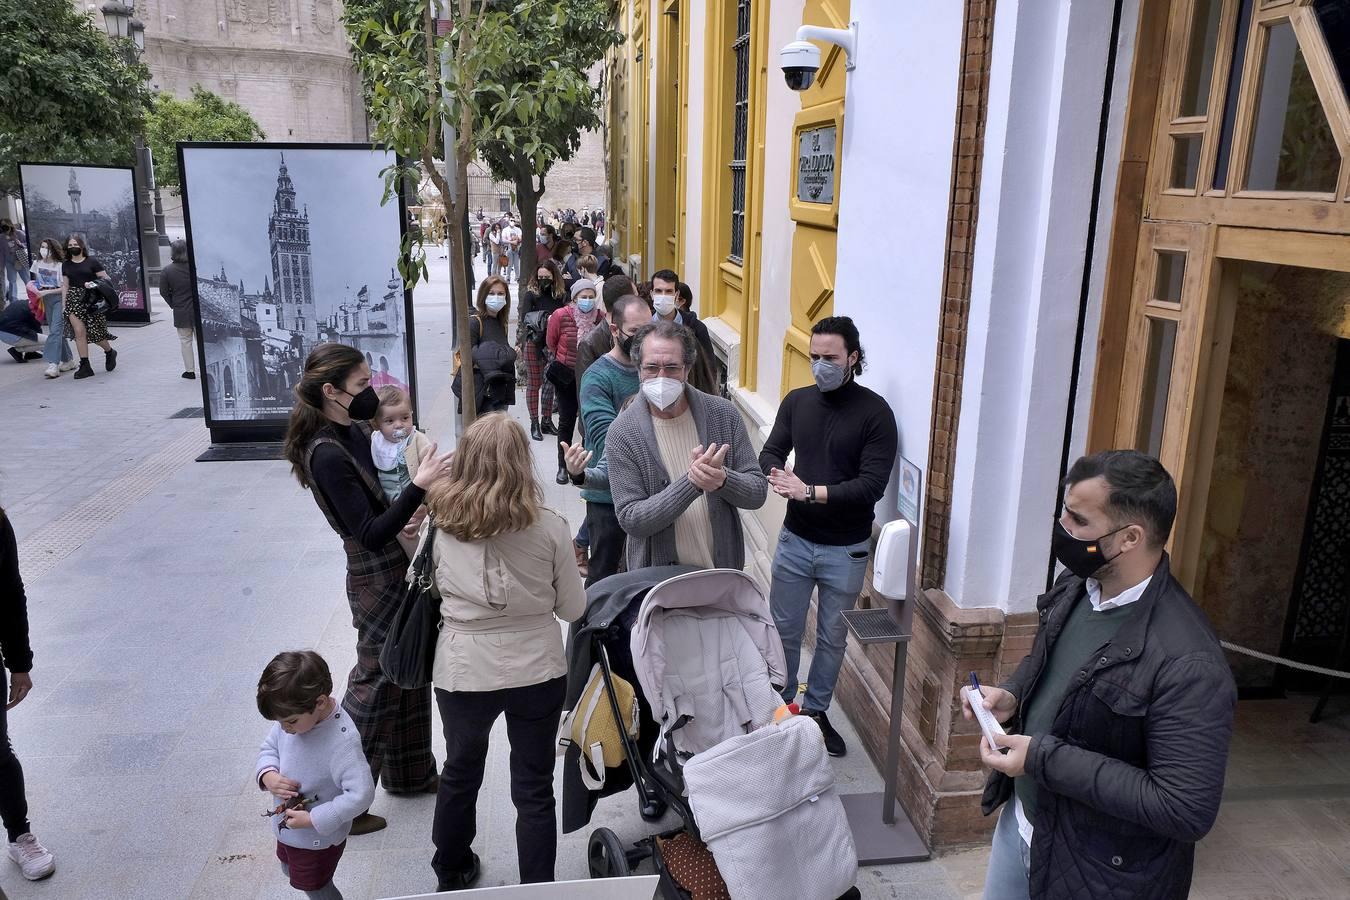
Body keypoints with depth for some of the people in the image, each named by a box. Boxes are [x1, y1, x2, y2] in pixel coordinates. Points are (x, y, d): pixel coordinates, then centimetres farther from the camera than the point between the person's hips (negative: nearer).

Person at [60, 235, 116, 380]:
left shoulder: (92, 262, 0)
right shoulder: (66, 265, 13)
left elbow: (106, 278, 1)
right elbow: (65, 285, 16)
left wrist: (93, 284, -16)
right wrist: (64, 303, 10)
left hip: (91, 300, -3)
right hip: (74, 300, 3)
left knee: (94, 331, -3)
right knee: (79, 332, -6)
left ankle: (109, 352, 30)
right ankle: (85, 366, -2)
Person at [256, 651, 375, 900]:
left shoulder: (342, 740, -37)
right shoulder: (291, 715, -16)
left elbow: (361, 794, -35)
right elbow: (269, 747, 2)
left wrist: (313, 819, -30)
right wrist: (267, 775, -19)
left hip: (317, 838, -7)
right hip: (287, 828, 8)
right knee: (290, 872, 32)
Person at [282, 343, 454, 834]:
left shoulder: (356, 431, 3)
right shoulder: (327, 455, -24)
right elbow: (370, 534, -26)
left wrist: (411, 516, -8)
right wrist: (419, 487, -34)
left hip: (402, 568, 9)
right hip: (377, 578, -9)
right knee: (376, 682, 4)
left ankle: (409, 772, 39)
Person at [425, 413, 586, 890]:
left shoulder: (442, 524, -10)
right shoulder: (548, 527, -14)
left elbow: (436, 588, 5)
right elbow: (573, 608, -3)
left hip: (463, 672, 2)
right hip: (537, 671, -2)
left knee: (460, 772, 25)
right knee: (534, 787, 14)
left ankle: (451, 873, 46)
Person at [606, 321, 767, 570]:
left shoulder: (723, 414, -7)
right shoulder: (622, 433, -14)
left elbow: (758, 492, -4)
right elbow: (631, 521, -18)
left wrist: (723, 479, -26)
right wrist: (691, 483, -29)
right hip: (657, 575, -2)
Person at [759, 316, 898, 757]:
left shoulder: (875, 412, -12)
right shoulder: (797, 401, 1)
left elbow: (872, 485, -19)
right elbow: (770, 453, 0)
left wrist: (811, 492, -26)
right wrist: (779, 476, -24)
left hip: (846, 549, -2)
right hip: (795, 539, 3)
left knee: (832, 636, 14)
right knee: (784, 629, 13)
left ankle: (816, 711, 33)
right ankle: (779, 705, 33)